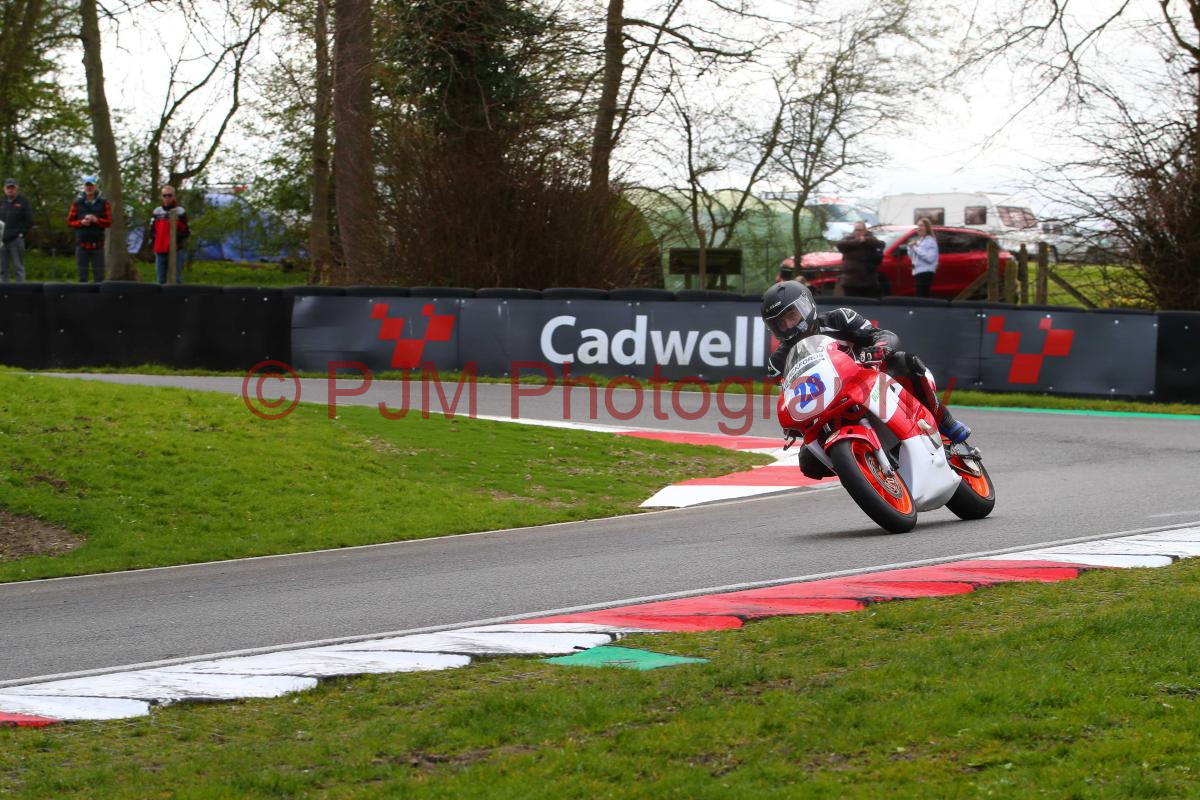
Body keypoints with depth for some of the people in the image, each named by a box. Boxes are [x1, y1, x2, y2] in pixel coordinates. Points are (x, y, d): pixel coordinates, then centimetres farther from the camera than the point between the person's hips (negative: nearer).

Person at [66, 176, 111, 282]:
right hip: (82, 243, 1)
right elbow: (69, 221, 7)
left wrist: (96, 220, -15)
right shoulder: (77, 203, 6)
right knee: (82, 275, 3)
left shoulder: (103, 203, 4)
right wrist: (81, 222, -11)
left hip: (97, 244, -1)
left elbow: (109, 221, 1)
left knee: (99, 275, -1)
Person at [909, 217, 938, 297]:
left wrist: (917, 248, -18)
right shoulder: (918, 240, 17)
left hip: (926, 272, -9)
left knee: (922, 296, -14)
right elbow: (911, 256, 22)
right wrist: (910, 247, 3)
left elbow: (930, 258, -21)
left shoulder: (930, 241, -9)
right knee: (920, 295, 8)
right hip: (917, 272, 9)